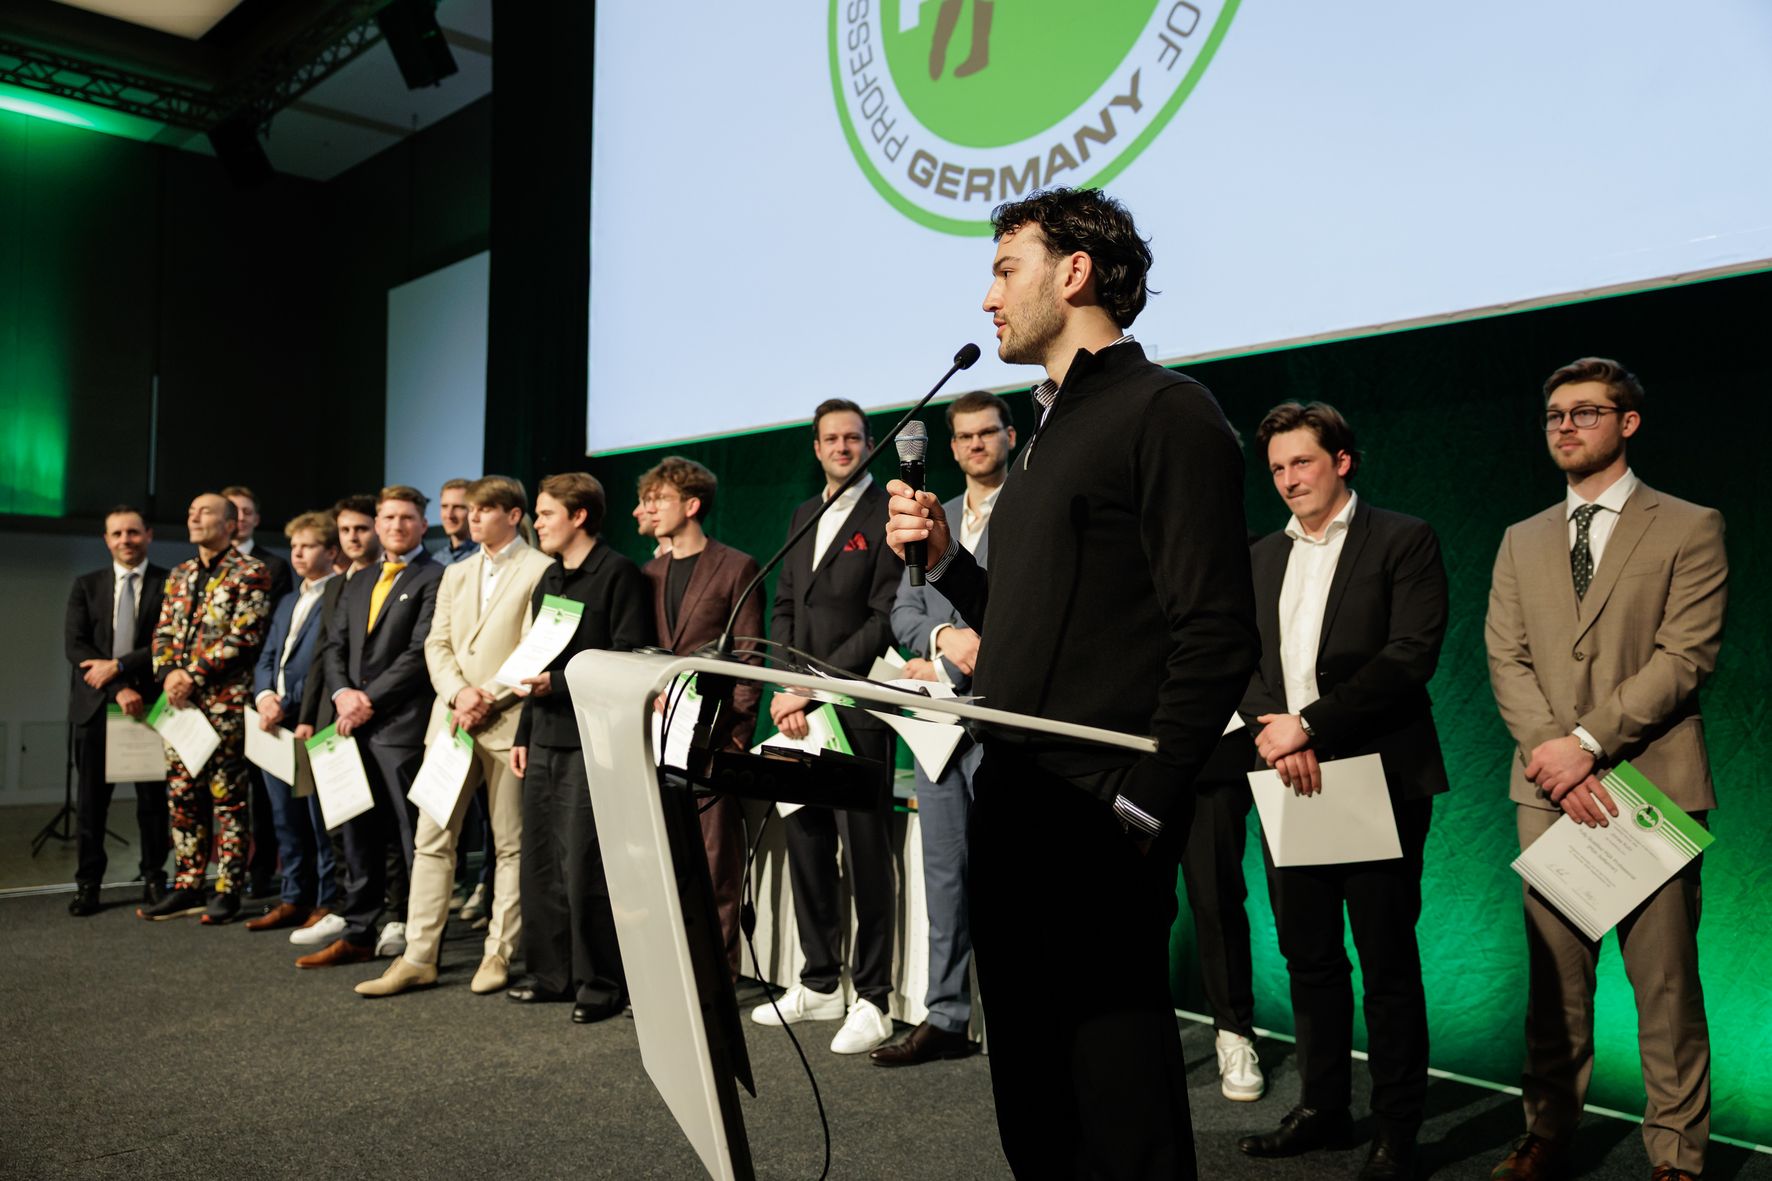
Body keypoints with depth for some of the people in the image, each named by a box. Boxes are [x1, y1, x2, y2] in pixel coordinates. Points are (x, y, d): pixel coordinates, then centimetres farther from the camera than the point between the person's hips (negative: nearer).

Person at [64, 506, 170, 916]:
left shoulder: (169, 583, 2)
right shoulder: (86, 586, 10)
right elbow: (76, 647, 1)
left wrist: (118, 666, -14)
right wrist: (119, 689, -11)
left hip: (149, 703, -2)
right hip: (95, 705, 2)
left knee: (153, 796, 4)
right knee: (91, 798, 5)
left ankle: (154, 878, 16)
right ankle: (88, 883, 13)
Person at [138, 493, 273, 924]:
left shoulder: (251, 573, -5)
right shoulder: (180, 574, 17)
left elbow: (244, 636, -13)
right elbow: (163, 632, 15)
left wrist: (193, 675, -16)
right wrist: (168, 674, -4)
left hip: (226, 699, -7)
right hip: (179, 698, 7)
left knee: (227, 796, -2)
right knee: (181, 795, 9)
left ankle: (229, 890, 5)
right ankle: (187, 886, 18)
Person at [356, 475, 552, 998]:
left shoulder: (539, 570, -3)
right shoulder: (456, 574, 18)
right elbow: (436, 644, 12)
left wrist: (489, 697, -15)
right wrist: (458, 693, -5)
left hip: (507, 722, -6)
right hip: (451, 719, 6)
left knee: (511, 844, 4)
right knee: (432, 837, 5)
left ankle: (498, 953, 13)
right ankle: (418, 956, 10)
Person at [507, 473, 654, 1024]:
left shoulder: (618, 574, -7)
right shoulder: (548, 580, 19)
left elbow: (628, 657, -13)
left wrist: (560, 682, -16)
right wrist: (523, 733, 18)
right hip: (546, 738, 8)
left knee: (584, 865, -7)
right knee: (540, 860, 10)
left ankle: (602, 982, 5)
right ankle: (552, 972, 22)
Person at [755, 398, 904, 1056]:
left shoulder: (885, 516, -5)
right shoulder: (802, 517, 18)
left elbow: (886, 619, -12)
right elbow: (784, 609, 17)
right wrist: (784, 689, 1)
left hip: (856, 707, -7)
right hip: (800, 708, 7)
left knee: (864, 848, -3)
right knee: (805, 843, 11)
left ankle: (872, 998, 7)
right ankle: (819, 984, 23)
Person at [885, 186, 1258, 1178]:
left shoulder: (1166, 411, -8)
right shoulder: (1048, 432, 21)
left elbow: (1215, 638, -16)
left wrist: (1144, 809, -19)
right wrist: (944, 555, 9)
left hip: (1098, 820, -9)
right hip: (1016, 806, 9)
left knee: (1114, 1100, 1)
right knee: (1031, 1091, 17)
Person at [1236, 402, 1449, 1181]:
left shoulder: (1403, 541, -2)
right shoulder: (1260, 559, 14)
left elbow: (1411, 654, -13)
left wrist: (1310, 725, -16)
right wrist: (1274, 736, -10)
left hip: (1377, 780, -5)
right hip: (1289, 778, 5)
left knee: (1387, 961, 2)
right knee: (1308, 956, 12)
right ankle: (1324, 1108, 26)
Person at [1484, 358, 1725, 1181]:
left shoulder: (1688, 528, 4)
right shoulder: (1521, 543, 16)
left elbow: (1685, 656, -7)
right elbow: (1506, 660, 7)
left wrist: (1588, 740, -14)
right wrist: (1553, 754, -8)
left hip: (1652, 783, -3)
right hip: (1549, 787, 3)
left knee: (1665, 980, 2)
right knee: (1554, 975, 8)